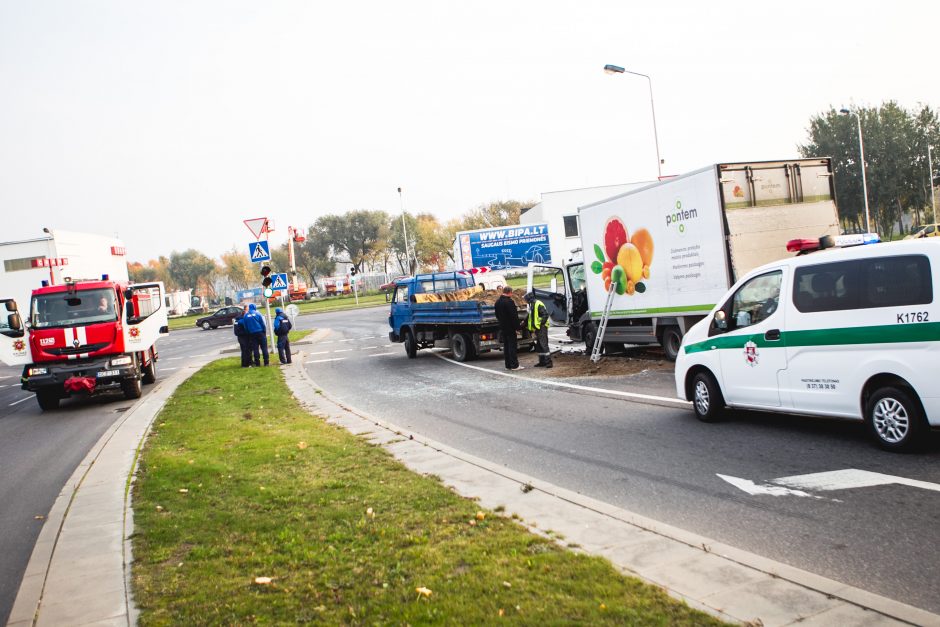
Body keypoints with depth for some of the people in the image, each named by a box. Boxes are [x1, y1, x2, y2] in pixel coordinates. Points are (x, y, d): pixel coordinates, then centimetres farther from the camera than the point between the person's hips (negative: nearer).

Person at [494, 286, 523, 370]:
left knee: (506, 346, 12)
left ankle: (508, 365, 14)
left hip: (502, 328, 8)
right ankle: (514, 365, -3)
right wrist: (517, 326, -13)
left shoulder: (498, 301, 8)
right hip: (510, 328, -8)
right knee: (512, 346, -4)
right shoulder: (509, 302, -19)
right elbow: (514, 316, -20)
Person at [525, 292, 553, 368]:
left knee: (544, 345, -12)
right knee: (538, 346, 12)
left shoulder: (539, 304, -14)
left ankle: (548, 361, -11)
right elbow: (530, 317, 26)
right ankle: (542, 362, 17)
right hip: (537, 328, 10)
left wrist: (541, 323, -21)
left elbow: (545, 315, -20)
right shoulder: (532, 305, 17)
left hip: (542, 328, -10)